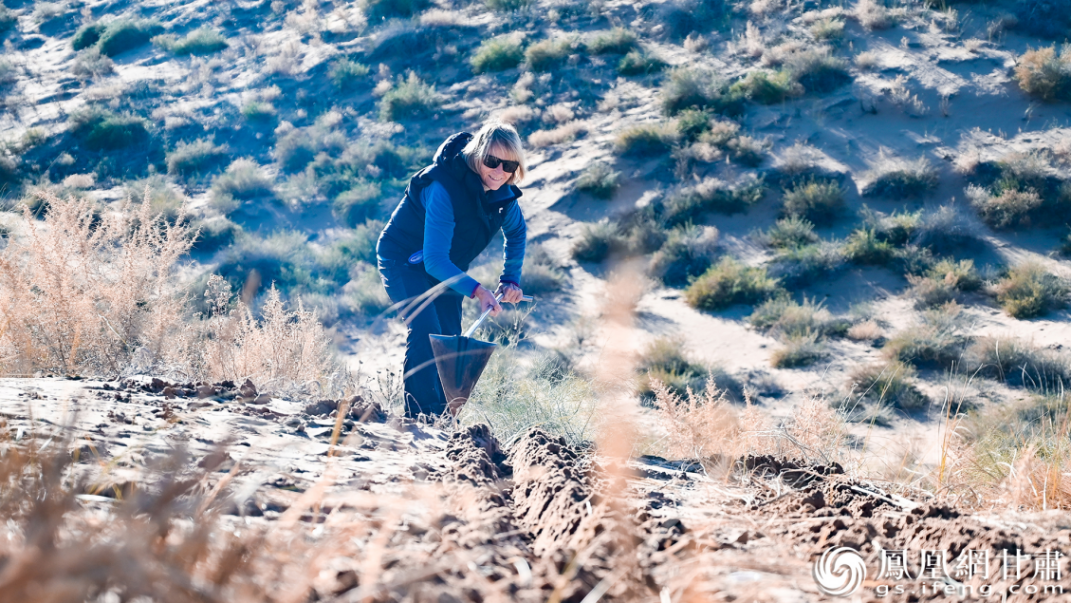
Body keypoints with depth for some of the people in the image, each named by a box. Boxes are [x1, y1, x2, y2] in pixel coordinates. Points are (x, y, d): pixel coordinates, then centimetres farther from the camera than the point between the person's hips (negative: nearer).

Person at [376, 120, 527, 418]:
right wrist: (476, 290, -48)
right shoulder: (444, 188, -36)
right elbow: (434, 259, -38)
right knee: (426, 332, -25)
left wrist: (511, 279, 1)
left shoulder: (503, 192, -13)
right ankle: (420, 417, -24)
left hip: (446, 266, 7)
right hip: (404, 259, -7)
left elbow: (515, 232, 11)